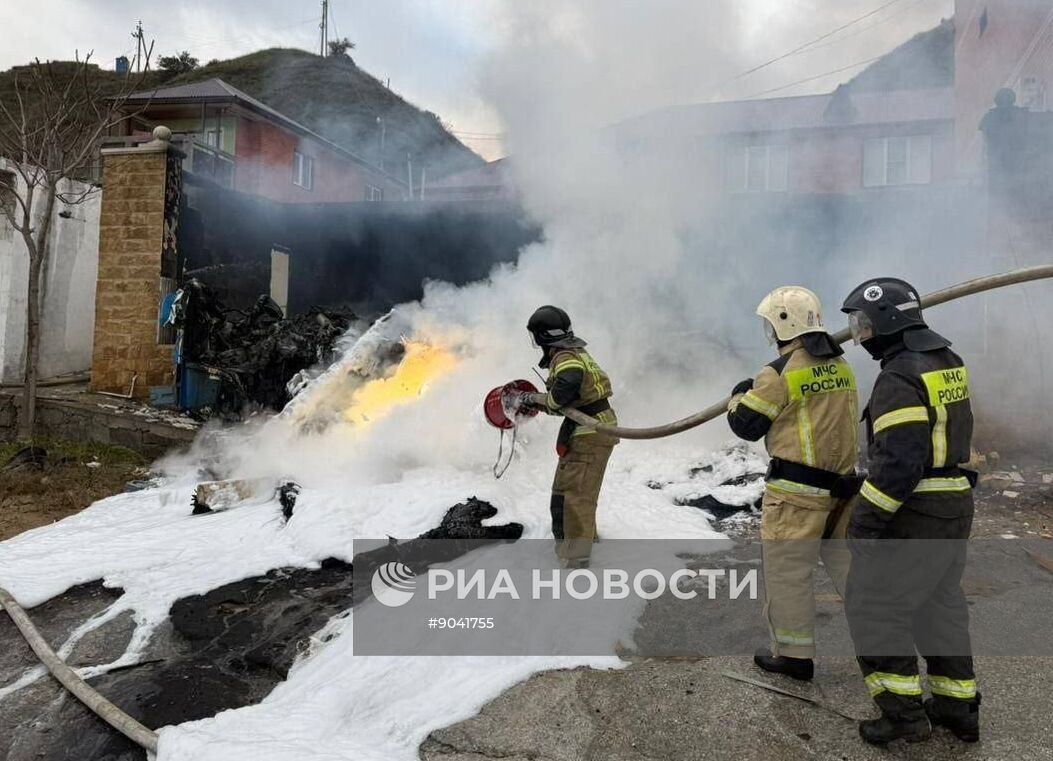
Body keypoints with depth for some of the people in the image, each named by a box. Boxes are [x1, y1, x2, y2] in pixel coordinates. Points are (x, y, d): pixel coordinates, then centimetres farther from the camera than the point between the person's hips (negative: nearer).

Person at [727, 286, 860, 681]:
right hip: (841, 485, 7)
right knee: (847, 563, 19)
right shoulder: (842, 366, 7)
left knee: (787, 572, 6)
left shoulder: (780, 373, -15)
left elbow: (746, 425, -7)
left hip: (796, 493, -7)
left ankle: (794, 655, 16)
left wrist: (739, 396, 13)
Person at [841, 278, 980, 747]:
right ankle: (958, 707, 30)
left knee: (873, 605, 2)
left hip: (916, 513, -9)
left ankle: (904, 711, 8)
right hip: (955, 505, 9)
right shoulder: (948, 362, 8)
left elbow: (899, 462, -27)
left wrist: (866, 519, -21)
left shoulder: (899, 378, -22)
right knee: (940, 604, 20)